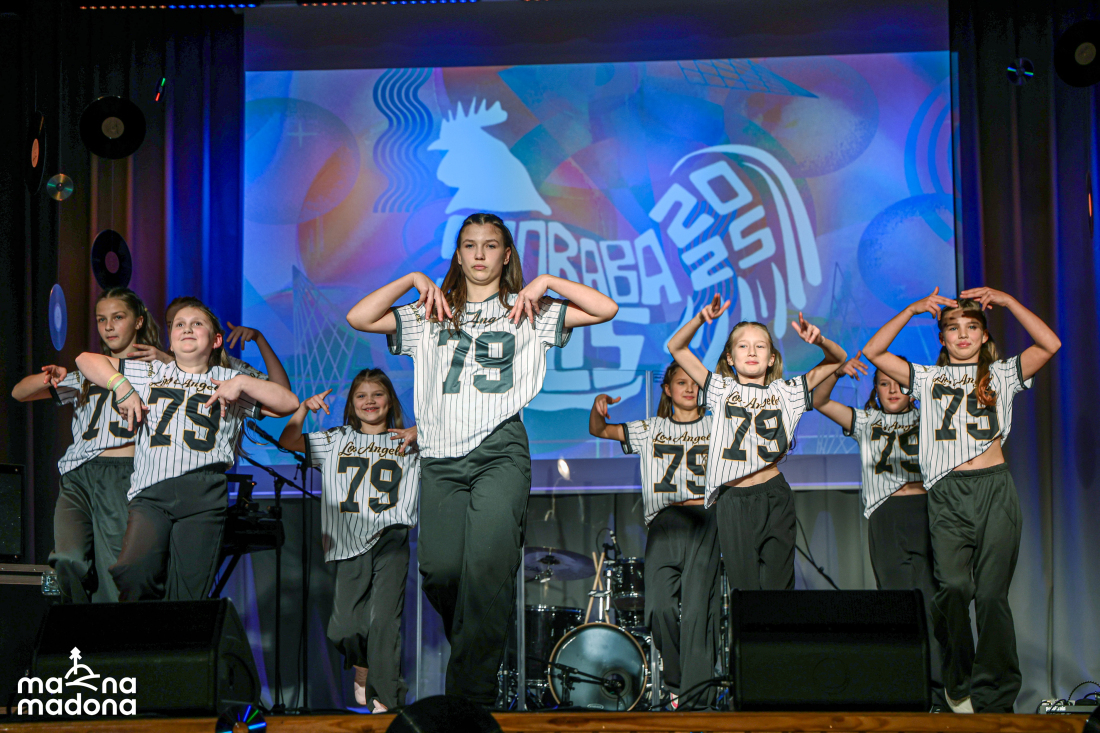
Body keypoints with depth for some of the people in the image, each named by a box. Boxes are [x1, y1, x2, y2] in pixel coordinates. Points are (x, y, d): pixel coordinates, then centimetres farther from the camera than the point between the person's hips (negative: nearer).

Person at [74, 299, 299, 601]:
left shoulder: (229, 381, 20)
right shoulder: (149, 373, 24)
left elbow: (289, 403, 13)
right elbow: (86, 360, 25)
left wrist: (242, 383, 3)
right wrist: (121, 386, 10)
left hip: (204, 495, 0)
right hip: (150, 490, 0)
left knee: (189, 593, -7)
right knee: (134, 571, -23)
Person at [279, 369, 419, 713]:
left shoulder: (407, 444, 12)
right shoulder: (337, 441, 17)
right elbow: (287, 441, 13)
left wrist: (421, 434, -8)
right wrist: (304, 408, 1)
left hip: (390, 539, -2)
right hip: (350, 541, 2)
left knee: (384, 618, -13)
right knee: (344, 627, -2)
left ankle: (384, 698, -5)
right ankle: (362, 665, 31)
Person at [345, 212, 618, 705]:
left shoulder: (528, 311, 17)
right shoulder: (431, 315, 22)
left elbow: (607, 309, 8)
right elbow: (358, 318, 12)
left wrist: (546, 283, 4)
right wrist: (411, 281, 8)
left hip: (499, 448, -2)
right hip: (441, 455, 2)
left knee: (488, 563, -19)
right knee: (439, 567, -13)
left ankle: (473, 692, -17)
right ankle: (471, 643, 15)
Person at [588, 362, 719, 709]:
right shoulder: (651, 430, 22)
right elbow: (599, 431, 19)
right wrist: (598, 405, -1)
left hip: (706, 516, -1)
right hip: (665, 521, 2)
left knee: (698, 608, -16)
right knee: (660, 608, -14)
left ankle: (696, 697, -16)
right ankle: (678, 682, 7)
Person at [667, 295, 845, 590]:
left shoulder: (786, 391, 11)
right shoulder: (721, 390, 11)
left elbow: (838, 359, 15)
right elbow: (677, 347, 7)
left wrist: (820, 341, -6)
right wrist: (700, 319, -8)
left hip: (775, 499, 0)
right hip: (733, 501, 0)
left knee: (777, 586, -3)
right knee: (745, 588, 0)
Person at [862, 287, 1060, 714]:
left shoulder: (1001, 374, 16)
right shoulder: (928, 378, 19)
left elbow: (1050, 345, 2)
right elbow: (873, 352, 9)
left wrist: (1006, 300, 0)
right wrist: (914, 310, 5)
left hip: (994, 488, -1)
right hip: (947, 493, 1)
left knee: (991, 594, -8)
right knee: (953, 589, -12)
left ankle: (995, 698, -3)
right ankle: (959, 685, 6)